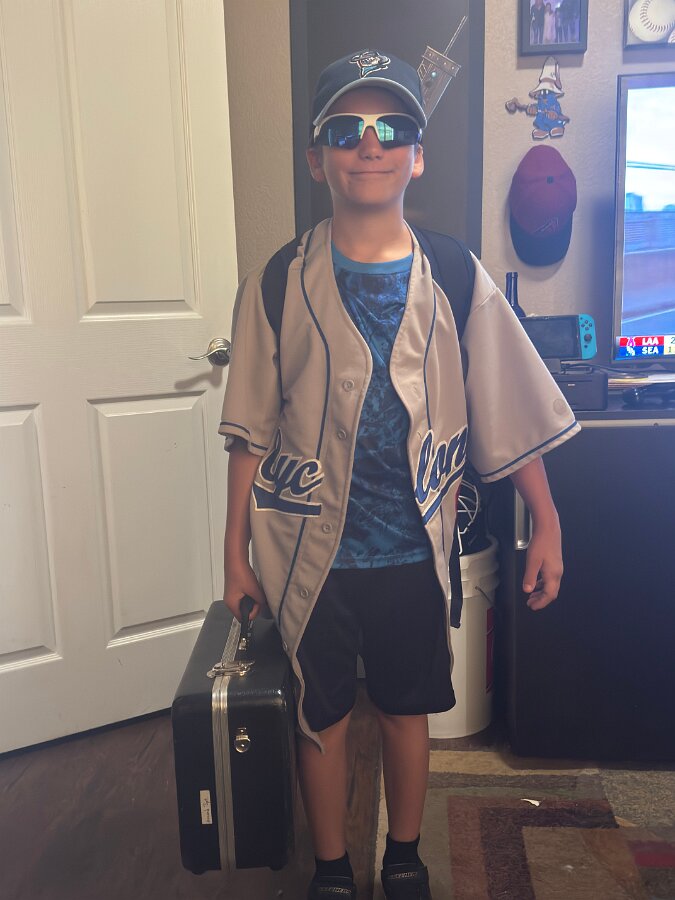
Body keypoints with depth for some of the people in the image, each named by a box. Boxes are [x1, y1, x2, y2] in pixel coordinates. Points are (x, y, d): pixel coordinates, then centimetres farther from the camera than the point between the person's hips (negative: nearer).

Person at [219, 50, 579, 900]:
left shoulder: (456, 280, -3)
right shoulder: (278, 284, -5)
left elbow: (510, 411, 1)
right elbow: (250, 431, -3)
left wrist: (546, 524, 2)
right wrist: (236, 553, -1)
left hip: (413, 547, 1)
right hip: (310, 548, 0)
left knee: (407, 709, 18)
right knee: (321, 718, 14)